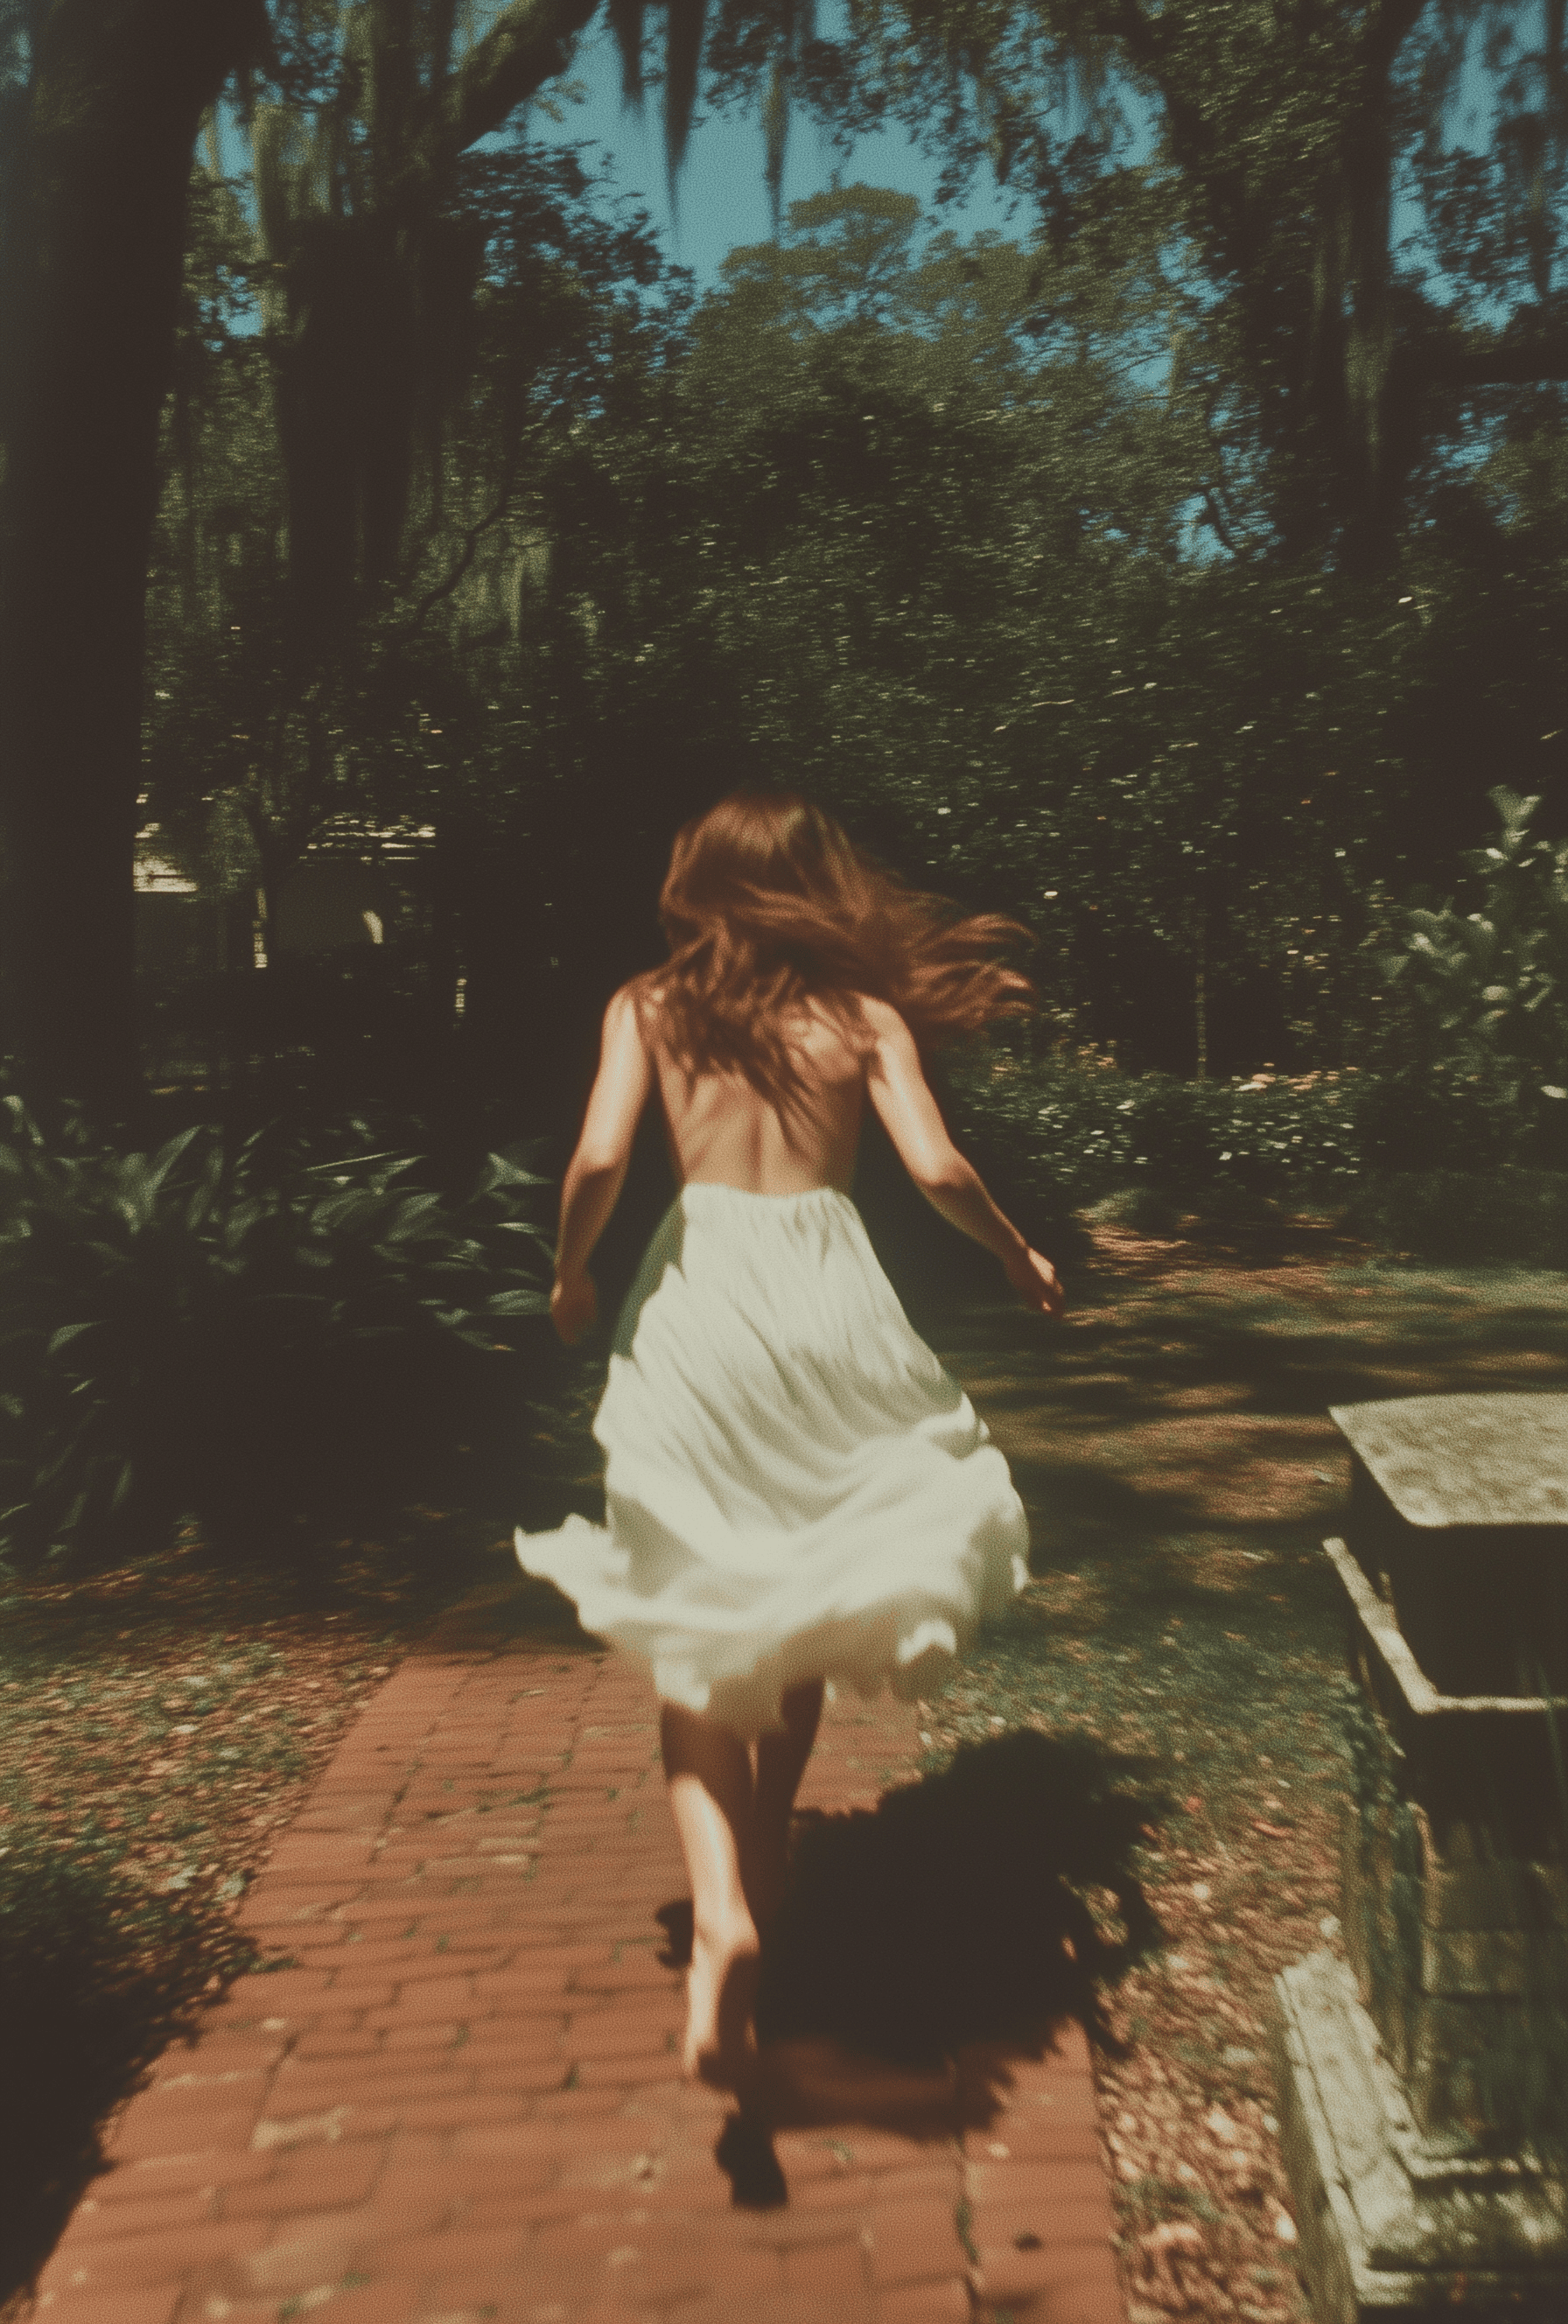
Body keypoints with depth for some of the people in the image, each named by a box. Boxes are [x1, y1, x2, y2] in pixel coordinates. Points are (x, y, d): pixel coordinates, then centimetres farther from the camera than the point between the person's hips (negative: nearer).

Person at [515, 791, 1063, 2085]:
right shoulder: (865, 1012, 3)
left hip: (699, 1299, -1)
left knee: (700, 1630, 4)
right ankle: (766, 1856, 33)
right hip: (828, 1297, 1)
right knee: (809, 1606, 20)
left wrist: (571, 1275, 8)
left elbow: (601, 1160, -10)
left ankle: (722, 1911, -15)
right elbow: (936, 1169, -6)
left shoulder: (648, 1007, 3)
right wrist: (1020, 1256, 12)